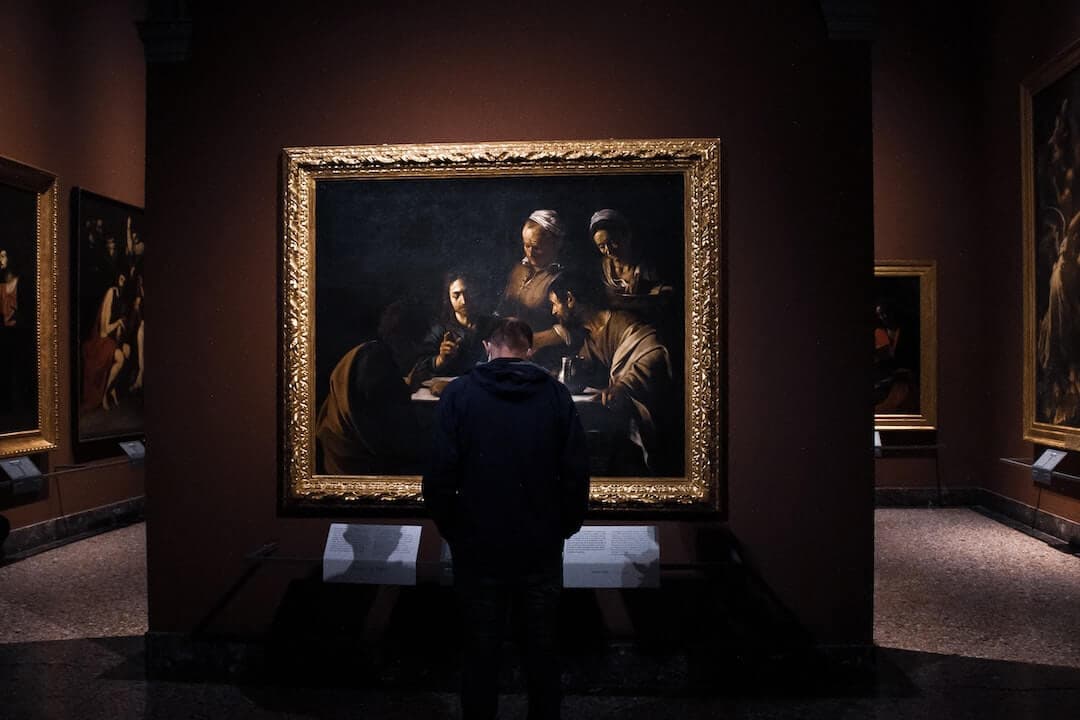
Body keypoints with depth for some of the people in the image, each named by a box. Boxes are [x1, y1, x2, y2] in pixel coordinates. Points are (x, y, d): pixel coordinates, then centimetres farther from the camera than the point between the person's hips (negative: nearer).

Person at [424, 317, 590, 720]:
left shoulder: (459, 394, -6)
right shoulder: (556, 395, -3)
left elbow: (440, 476, -10)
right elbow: (577, 474, -5)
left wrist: (452, 531, 4)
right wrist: (564, 528, 9)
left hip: (479, 550, -1)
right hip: (542, 550, 1)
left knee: (482, 653, 13)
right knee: (542, 650, 16)